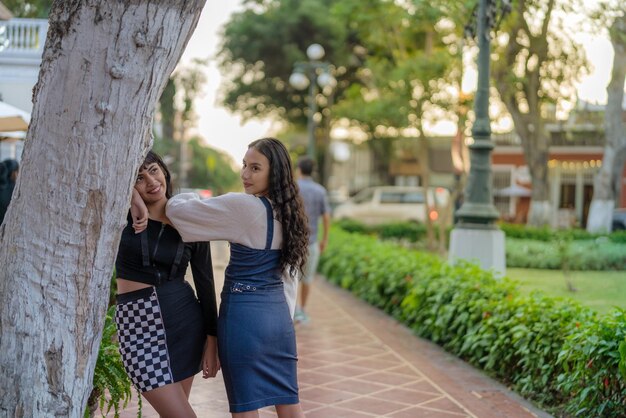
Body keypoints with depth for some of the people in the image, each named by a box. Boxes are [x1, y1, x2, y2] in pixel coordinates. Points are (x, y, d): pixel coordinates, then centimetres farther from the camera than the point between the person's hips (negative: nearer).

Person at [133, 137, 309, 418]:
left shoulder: (242, 206, -16)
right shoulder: (286, 211, 7)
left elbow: (177, 209, -14)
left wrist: (190, 197, 8)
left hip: (243, 312, -7)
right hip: (279, 312, 7)